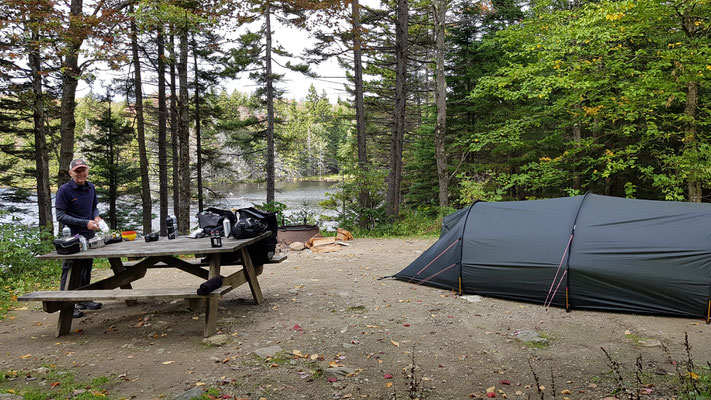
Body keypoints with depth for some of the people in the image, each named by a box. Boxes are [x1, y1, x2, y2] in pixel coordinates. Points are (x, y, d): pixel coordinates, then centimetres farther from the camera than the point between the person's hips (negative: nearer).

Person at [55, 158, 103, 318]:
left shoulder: (91, 188, 6)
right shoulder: (65, 190, -13)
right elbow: (60, 216, -15)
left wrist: (96, 217, -4)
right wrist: (85, 223, -21)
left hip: (89, 235, 7)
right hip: (72, 236, -7)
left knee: (86, 269, 16)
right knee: (70, 271, -3)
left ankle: (84, 300, 30)